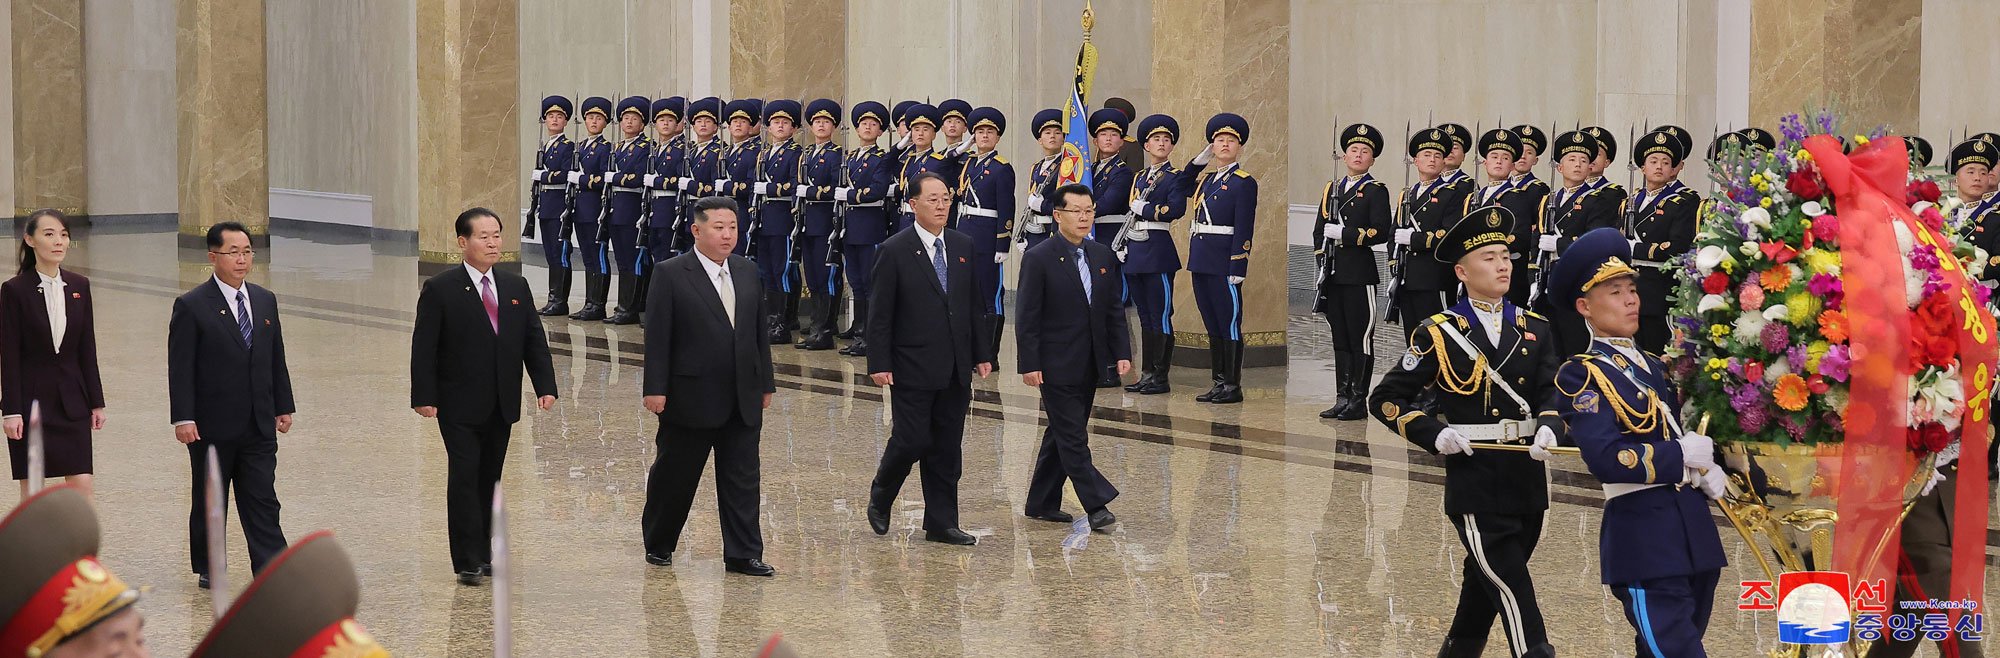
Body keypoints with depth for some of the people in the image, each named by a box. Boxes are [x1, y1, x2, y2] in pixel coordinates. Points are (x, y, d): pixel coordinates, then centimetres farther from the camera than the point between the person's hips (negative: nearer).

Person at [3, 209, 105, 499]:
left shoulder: (79, 286, 7)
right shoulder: (14, 290, -5)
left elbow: (87, 349, 10)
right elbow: (9, 356, -6)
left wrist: (96, 402, 6)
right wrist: (11, 412, -11)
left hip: (71, 400, 3)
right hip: (31, 399, -3)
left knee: (82, 485, -2)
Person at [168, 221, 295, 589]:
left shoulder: (265, 301, 11)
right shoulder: (192, 306, -7)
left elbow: (276, 359, 16)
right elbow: (180, 368, -10)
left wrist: (284, 407, 12)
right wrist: (183, 418, -16)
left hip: (259, 425, 4)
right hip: (212, 426, -4)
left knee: (262, 501, -1)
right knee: (209, 502, 9)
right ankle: (208, 569, 21)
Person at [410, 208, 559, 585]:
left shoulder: (516, 287, 10)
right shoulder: (440, 290, -5)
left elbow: (534, 339, 11)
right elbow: (424, 348, -7)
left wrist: (545, 386, 0)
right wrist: (424, 397, -14)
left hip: (501, 407, 5)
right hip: (460, 407, -5)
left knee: (488, 480, 10)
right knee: (464, 478, -8)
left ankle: (482, 554, 17)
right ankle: (468, 561, -7)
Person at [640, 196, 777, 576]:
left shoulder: (747, 271, 10)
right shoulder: (671, 275, -7)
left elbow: (760, 330, 14)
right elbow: (657, 337, -9)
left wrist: (765, 383, 12)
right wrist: (655, 389, -14)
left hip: (742, 400, 5)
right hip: (691, 398, -5)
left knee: (742, 480, 3)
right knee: (675, 477, 8)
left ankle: (743, 555, 7)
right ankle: (658, 545, 24)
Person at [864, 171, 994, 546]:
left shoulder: (962, 246, 10)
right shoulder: (895, 251, -7)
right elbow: (879, 314, -7)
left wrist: (982, 353, 10)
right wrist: (879, 364, -12)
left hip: (955, 370, 5)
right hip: (913, 369, -5)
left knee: (947, 449, 7)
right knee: (912, 440, -4)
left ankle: (941, 523, 13)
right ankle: (880, 497, 23)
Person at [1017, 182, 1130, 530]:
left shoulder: (1103, 256, 9)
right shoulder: (1038, 258, -9)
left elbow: (1115, 310, 12)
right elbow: (1028, 318, -10)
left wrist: (1122, 353, 3)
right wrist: (1029, 365, -15)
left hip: (1089, 366, 6)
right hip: (1056, 367, -6)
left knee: (1061, 434, 13)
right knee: (1073, 437, -7)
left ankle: (1042, 502, 22)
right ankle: (1096, 505, -8)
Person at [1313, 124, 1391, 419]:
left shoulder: (1375, 191, -1)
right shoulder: (1331, 190, 17)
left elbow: (1380, 232, -12)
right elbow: (1319, 231, 18)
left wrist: (1343, 235, -14)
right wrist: (1323, 262, 6)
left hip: (1360, 274, -6)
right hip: (1333, 275, 6)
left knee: (1361, 339, -3)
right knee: (1340, 339, 9)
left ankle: (1359, 401, 0)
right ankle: (1342, 398, 13)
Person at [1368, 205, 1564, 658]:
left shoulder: (1533, 329, 10)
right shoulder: (1439, 334, -3)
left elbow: (1553, 391, 2)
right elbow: (1384, 400, -1)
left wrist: (1549, 425, -20)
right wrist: (1434, 434, -16)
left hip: (1528, 480, 5)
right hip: (1474, 481, -5)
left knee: (1486, 586, 15)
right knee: (1510, 586, -12)